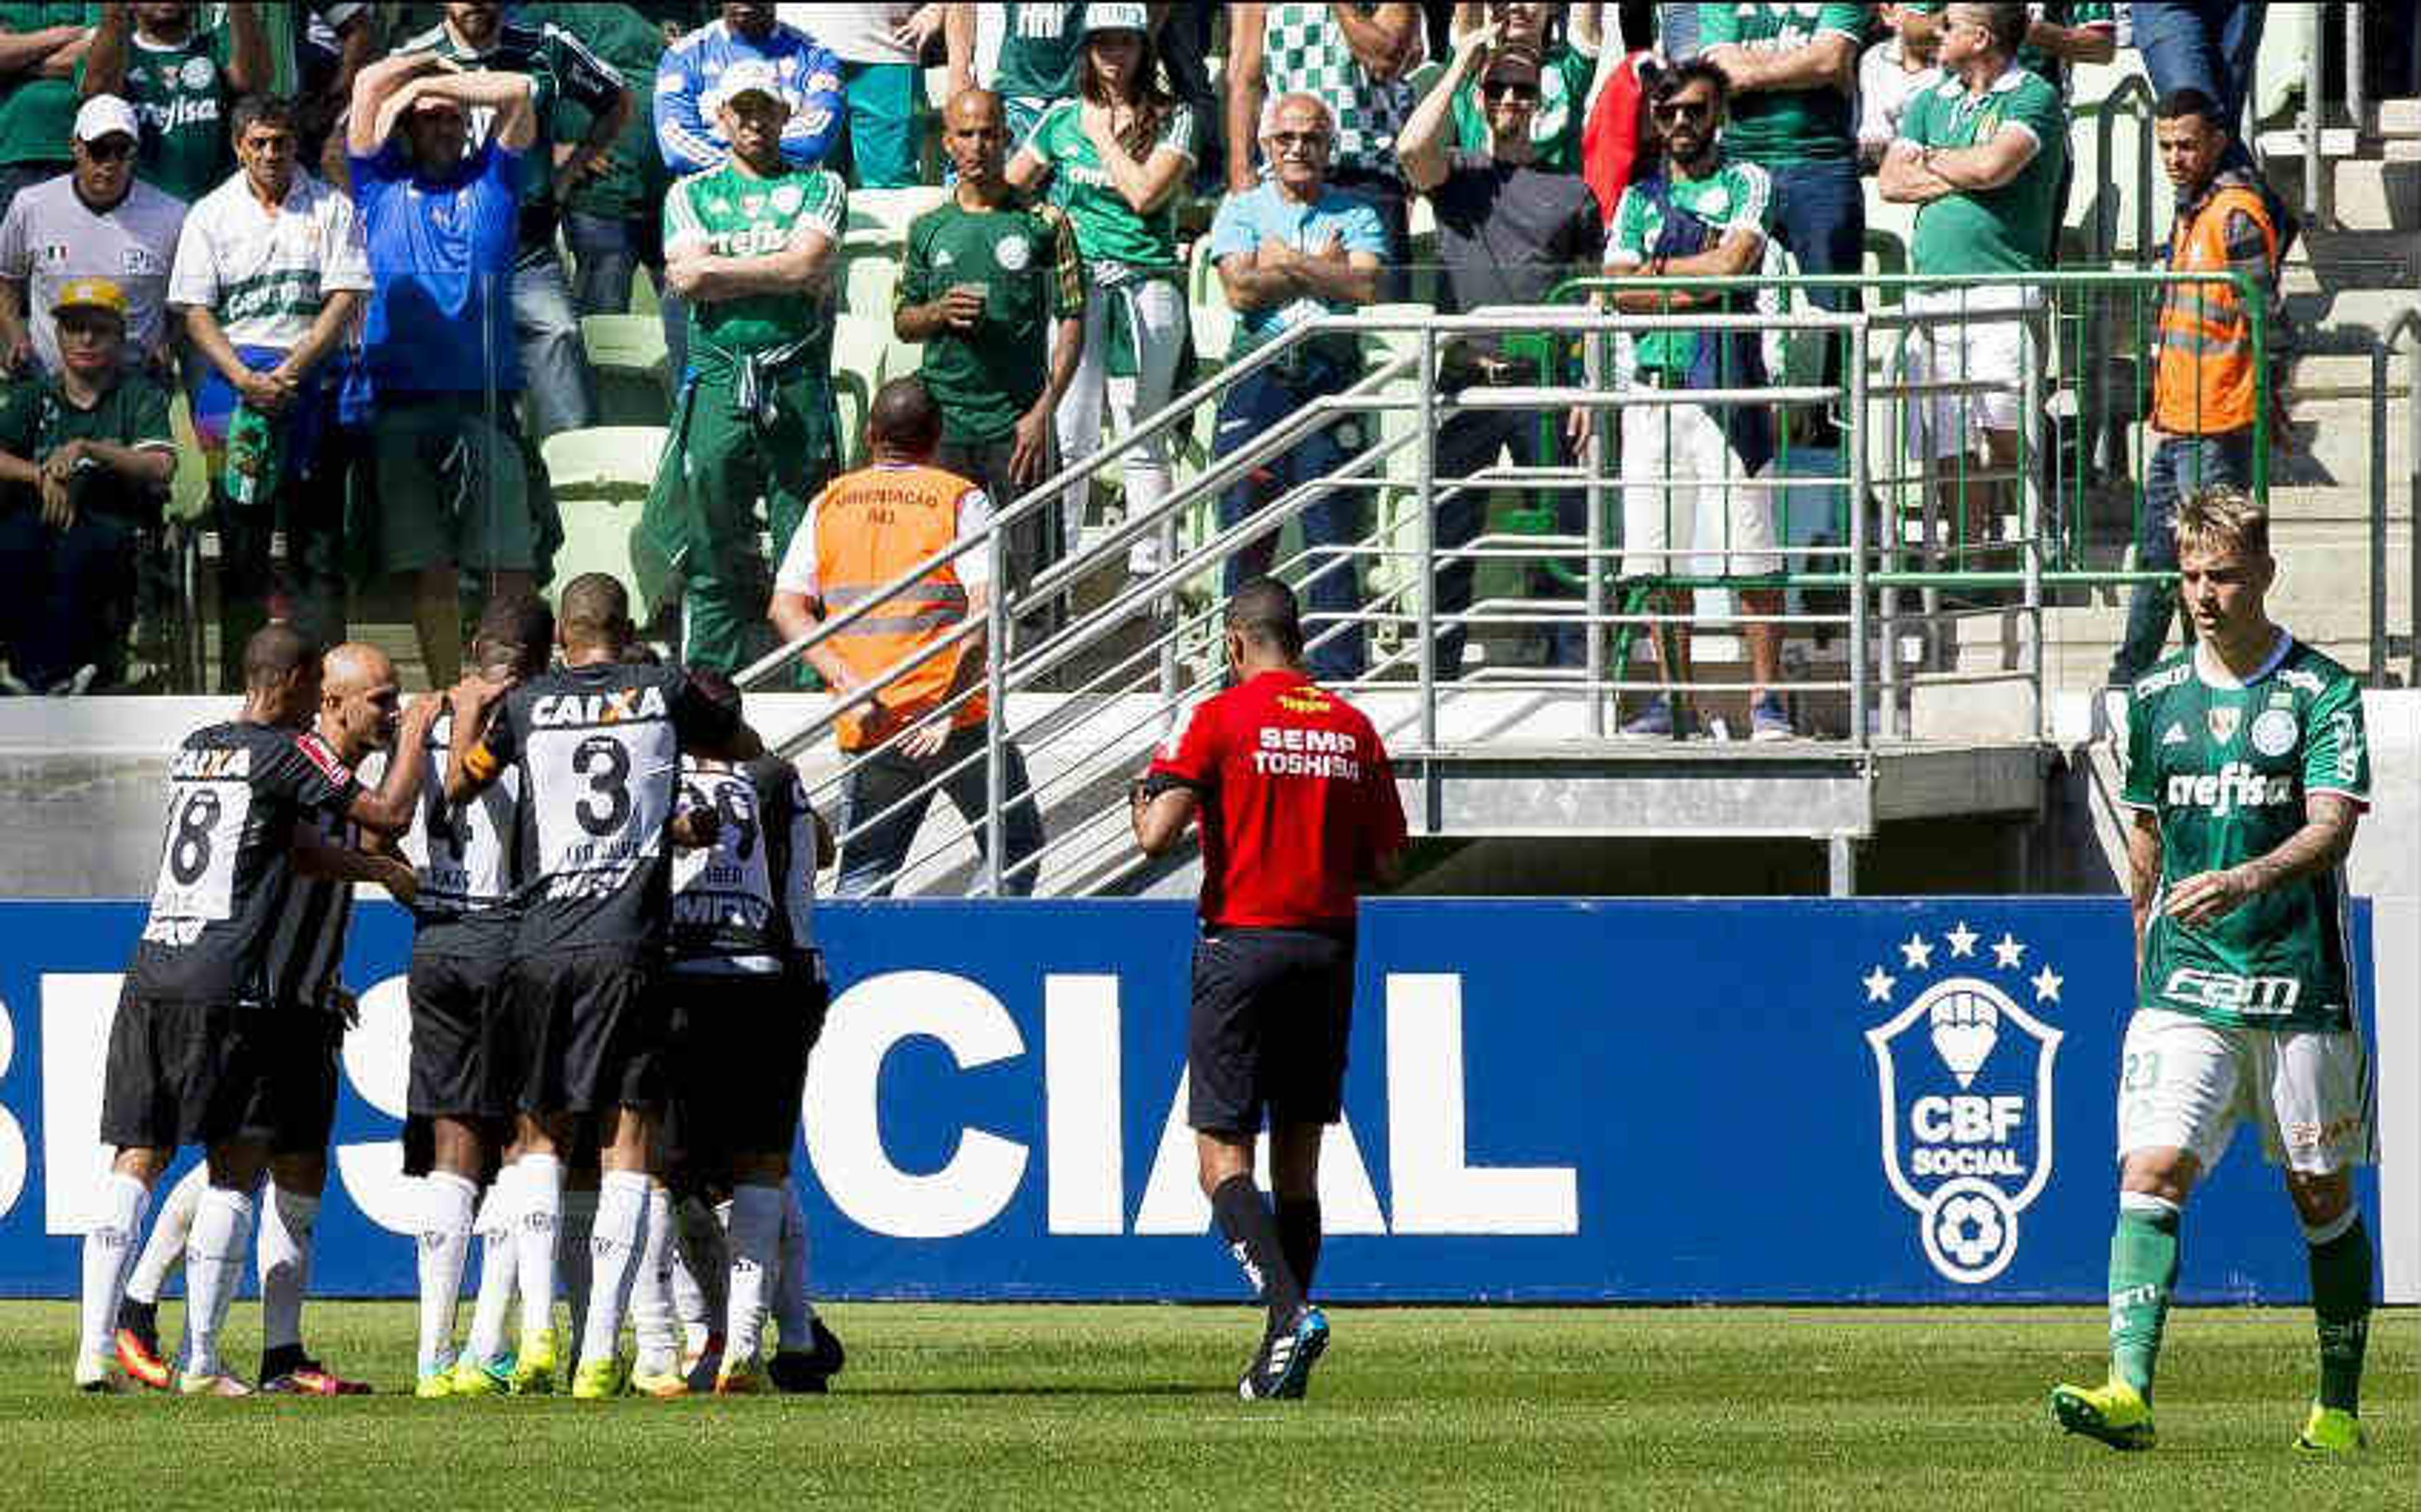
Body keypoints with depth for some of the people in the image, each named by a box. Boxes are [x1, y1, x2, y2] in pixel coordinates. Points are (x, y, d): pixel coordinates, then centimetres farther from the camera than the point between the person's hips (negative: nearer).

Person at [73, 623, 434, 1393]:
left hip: (150, 975, 6)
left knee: (135, 1163, 6)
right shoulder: (290, 752, -4)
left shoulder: (194, 749, 19)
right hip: (226, 986, -6)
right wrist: (414, 737, 9)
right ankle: (201, 1363, -2)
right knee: (234, 1170, 1)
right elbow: (388, 815, -8)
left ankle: (95, 1351, -5)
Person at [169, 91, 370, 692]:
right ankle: (239, 682, 1)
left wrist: (291, 371, -12)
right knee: (241, 543, 0)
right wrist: (245, 379, -11)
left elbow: (345, 299, 0)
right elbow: (195, 311, 4)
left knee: (318, 541, -4)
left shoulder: (332, 209, 7)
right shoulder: (211, 215, 9)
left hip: (314, 379, -1)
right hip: (234, 379, 1)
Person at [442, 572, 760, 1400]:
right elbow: (747, 746, 24)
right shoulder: (665, 693, 5)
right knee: (628, 1142, 1)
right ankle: (600, 1355, -7)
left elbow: (458, 788, 22)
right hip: (629, 945, -1)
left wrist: (467, 718, 39)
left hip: (541, 946, 1)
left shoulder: (524, 706, 5)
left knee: (540, 1134, 16)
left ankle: (536, 1332, 2)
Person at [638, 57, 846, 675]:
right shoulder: (692, 194, 17)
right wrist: (775, 271, -2)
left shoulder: (819, 188, 12)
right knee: (712, 550, 0)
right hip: (718, 380, 1)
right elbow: (685, 277, 1)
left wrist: (721, 267, -1)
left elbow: (809, 265, -5)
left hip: (798, 383, -1)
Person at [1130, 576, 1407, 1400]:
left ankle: (1290, 1311, -24)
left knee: (1223, 1157, -4)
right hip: (1328, 948, 5)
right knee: (1298, 1159, 10)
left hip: (1243, 944, -5)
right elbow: (1387, 862, 10)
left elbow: (1158, 836, -12)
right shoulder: (1354, 728, 8)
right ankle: (1281, 1359, 11)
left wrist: (1144, 800, 10)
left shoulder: (1224, 717, -6)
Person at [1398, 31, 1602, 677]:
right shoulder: (1456, 175, 11)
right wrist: (1461, 65, -4)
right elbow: (1413, 149, -13)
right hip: (1468, 378, 0)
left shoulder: (1570, 190, 11)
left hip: (1545, 383, 0)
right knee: (1447, 539, 1)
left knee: (1562, 539, -2)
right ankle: (1437, 676, 5)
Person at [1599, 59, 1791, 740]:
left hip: (1725, 385, -4)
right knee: (1658, 556, 3)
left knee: (1751, 551, -8)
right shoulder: (1639, 197, 17)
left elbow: (1733, 262, -10)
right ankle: (1675, 699, 9)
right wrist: (1697, 278, -6)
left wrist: (1657, 268, 0)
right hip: (1651, 384, 4)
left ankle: (1766, 698, -5)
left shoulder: (1744, 184, 6)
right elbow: (1616, 289, 5)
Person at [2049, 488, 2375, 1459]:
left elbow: (2332, 827, -16)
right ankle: (2129, 1389, -27)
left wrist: (2247, 880, -34)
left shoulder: (2321, 693, -4)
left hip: (2300, 981, -3)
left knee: (2322, 1196, 7)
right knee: (2152, 1173, -15)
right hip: (2184, 988, 3)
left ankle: (2339, 1409, 21)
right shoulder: (2157, 698, 9)